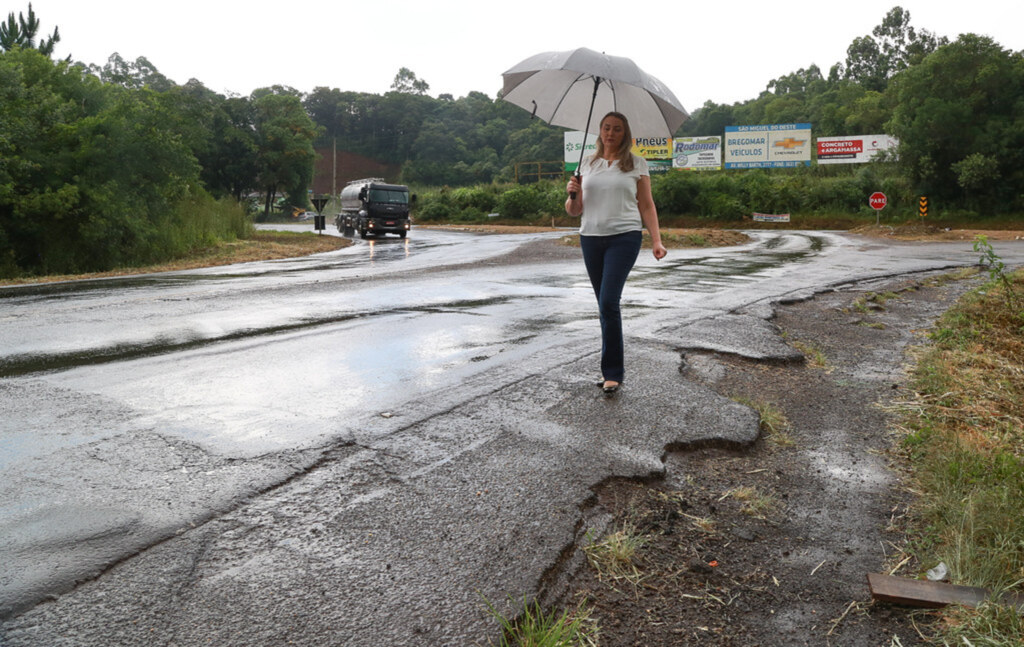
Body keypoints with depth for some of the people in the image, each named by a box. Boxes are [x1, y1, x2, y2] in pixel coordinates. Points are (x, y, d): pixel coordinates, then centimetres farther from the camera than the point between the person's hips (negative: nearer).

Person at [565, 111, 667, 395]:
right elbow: (574, 211, 14)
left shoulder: (636, 164, 7)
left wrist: (656, 240, -5)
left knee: (609, 302, -15)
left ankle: (613, 371, -8)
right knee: (604, 304, 8)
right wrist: (572, 195, -8)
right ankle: (613, 367, 19)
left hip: (624, 237, -4)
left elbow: (646, 206, 6)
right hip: (591, 238, 4)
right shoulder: (588, 164, 14)